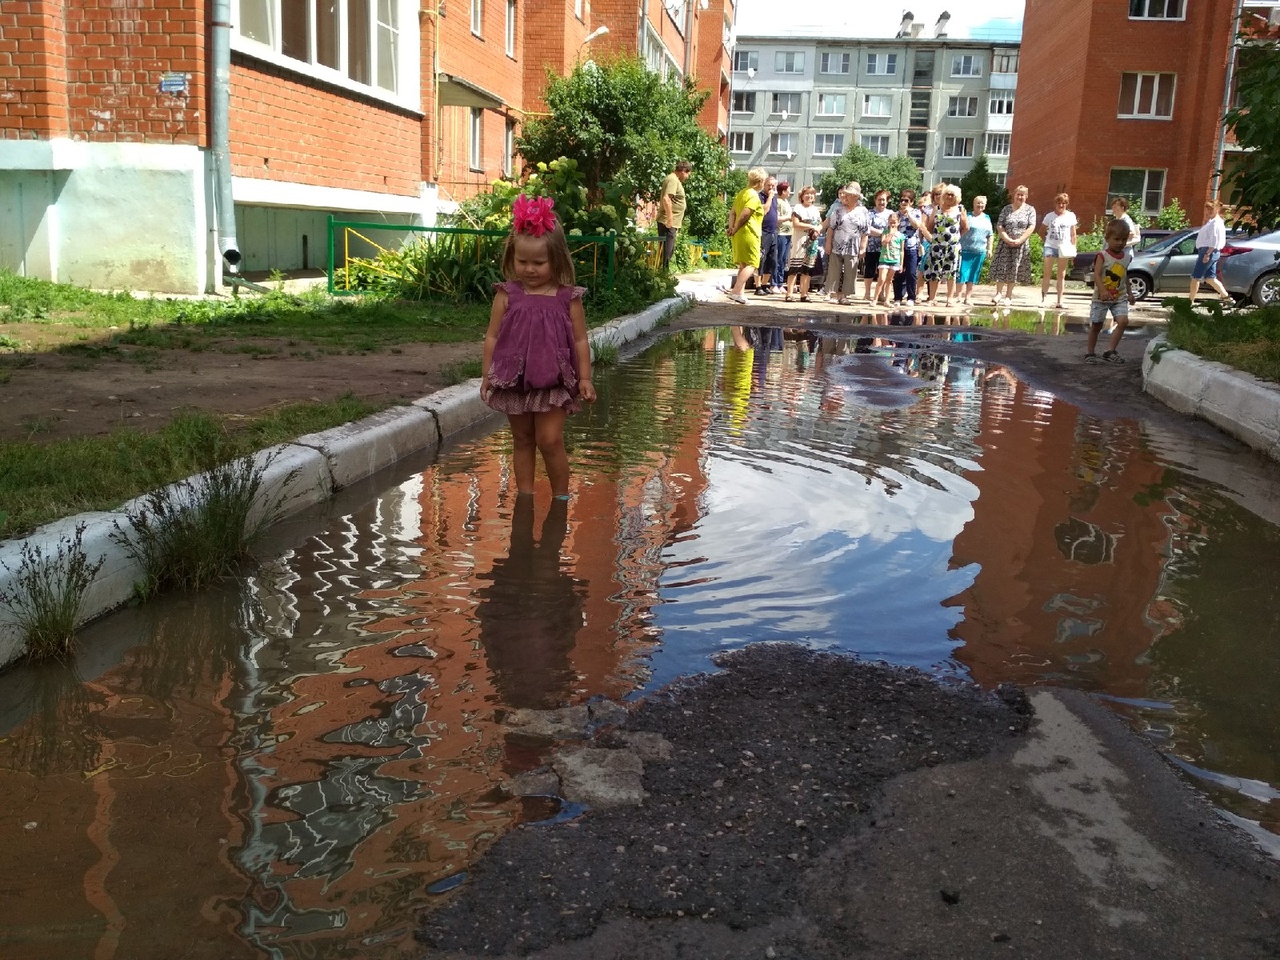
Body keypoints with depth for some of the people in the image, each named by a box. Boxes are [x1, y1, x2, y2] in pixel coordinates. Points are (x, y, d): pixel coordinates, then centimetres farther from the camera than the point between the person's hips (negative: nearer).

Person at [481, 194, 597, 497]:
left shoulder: (568, 298, -4)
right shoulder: (507, 295, -2)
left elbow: (580, 341, 0)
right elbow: (492, 337, 2)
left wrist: (585, 378, -4)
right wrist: (486, 375, 0)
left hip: (554, 381, -2)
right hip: (514, 380, 2)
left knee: (550, 441, -5)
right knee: (522, 440, 13)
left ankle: (561, 496, 13)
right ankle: (524, 495, 24)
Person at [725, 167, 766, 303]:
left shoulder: (742, 193, 15)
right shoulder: (754, 196, -13)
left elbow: (732, 212, 12)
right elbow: (743, 215, -20)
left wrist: (731, 228, 0)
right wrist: (735, 230, -10)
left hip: (739, 235, 9)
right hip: (749, 234, -9)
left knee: (743, 265, 16)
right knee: (751, 265, -7)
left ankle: (739, 293, 16)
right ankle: (736, 291, -17)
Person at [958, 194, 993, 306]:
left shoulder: (987, 218, 14)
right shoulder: (968, 216, 0)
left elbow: (990, 235, 18)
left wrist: (989, 248, 12)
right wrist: (958, 245, -10)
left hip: (980, 251, 4)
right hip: (965, 249, -4)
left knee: (973, 275, 7)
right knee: (963, 272, -8)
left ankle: (968, 296, 12)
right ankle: (961, 294, -3)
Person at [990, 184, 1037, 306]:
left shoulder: (1030, 209, 4)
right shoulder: (1007, 209, 6)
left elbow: (1031, 227, -4)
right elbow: (999, 225, 0)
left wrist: (1020, 240, -14)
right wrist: (1007, 239, -13)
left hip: (1021, 245, -1)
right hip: (1005, 243, 1)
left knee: (1013, 270, 2)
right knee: (1001, 268, -6)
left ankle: (1008, 296, 9)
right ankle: (998, 293, 7)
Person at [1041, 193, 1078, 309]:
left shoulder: (1071, 216, 4)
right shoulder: (1049, 216, 3)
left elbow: (1073, 234, 7)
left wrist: (1073, 248, 3)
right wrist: (1046, 240, -2)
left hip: (1064, 247, 1)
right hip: (1050, 246, -1)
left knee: (1061, 275, 4)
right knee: (1047, 273, -5)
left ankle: (1059, 301, 6)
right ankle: (1043, 298, -3)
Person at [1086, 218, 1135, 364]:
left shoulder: (1127, 257, 6)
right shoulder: (1102, 256, -10)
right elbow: (1096, 275, -20)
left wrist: (1129, 292, 20)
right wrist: (1103, 291, -33)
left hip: (1120, 297, 4)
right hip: (1101, 297, -4)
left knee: (1123, 321, -14)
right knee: (1096, 325, 5)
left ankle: (1110, 351, -8)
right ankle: (1090, 352, 19)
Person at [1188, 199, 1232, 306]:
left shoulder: (1215, 223, -13)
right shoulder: (1212, 222, 19)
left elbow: (1214, 240, -21)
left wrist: (1207, 254, -24)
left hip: (1208, 251, -11)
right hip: (1212, 253, 11)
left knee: (1195, 277, -5)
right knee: (1210, 278, 11)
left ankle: (1191, 301, -3)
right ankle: (1226, 296, 8)